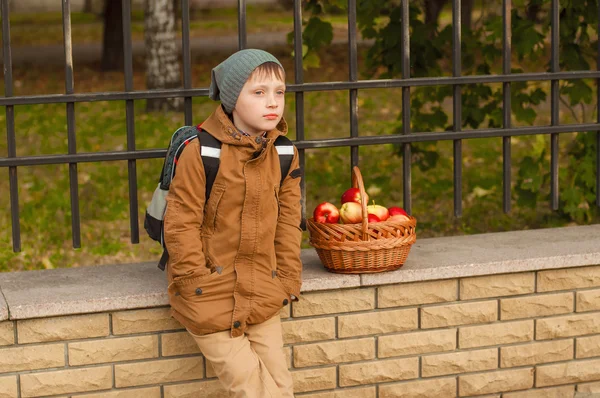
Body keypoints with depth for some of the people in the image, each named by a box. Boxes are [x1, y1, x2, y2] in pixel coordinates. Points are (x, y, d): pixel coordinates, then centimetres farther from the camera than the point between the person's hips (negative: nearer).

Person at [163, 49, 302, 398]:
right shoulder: (202, 152, -15)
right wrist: (199, 286, -14)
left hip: (262, 297, 5)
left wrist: (288, 278, 5)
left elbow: (288, 218, 10)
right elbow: (181, 224, -13)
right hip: (213, 297, -5)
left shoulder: (285, 153, 2)